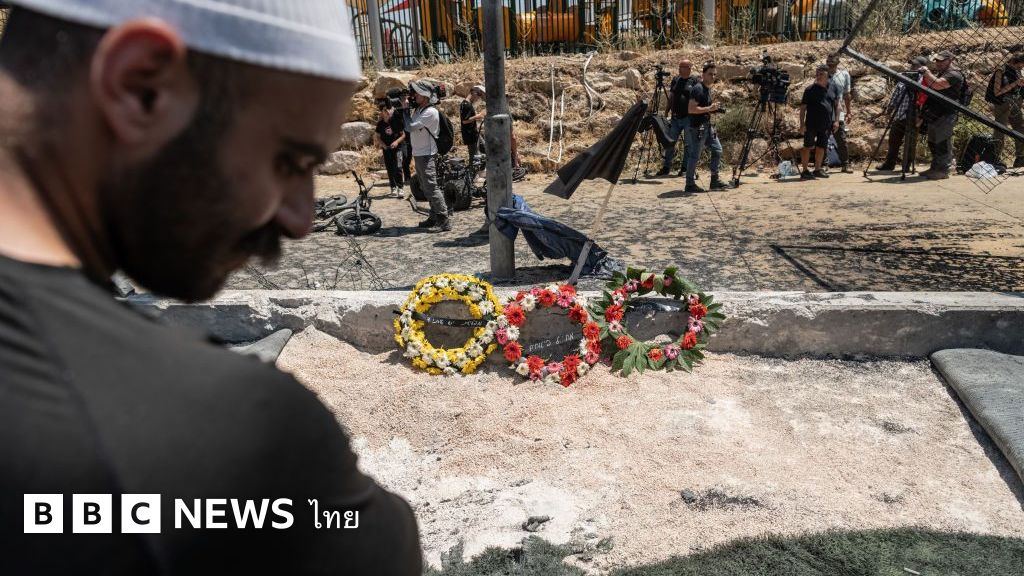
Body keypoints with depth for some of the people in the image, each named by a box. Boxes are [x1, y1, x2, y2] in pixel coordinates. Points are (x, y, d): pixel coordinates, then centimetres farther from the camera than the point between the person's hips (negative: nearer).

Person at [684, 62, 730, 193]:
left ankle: (715, 181, 17)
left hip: (707, 125, 10)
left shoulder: (708, 89, 13)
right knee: (695, 155, -4)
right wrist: (709, 108, -21)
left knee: (717, 149, 10)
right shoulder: (698, 89, -16)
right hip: (697, 127, -10)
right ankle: (690, 184, 5)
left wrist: (713, 109, 8)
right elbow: (691, 109, -24)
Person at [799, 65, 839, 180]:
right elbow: (803, 107, -2)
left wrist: (836, 120, 5)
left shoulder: (833, 88, 7)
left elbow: (836, 104, 13)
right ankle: (805, 171, 3)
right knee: (808, 147, -2)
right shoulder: (810, 89, -3)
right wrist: (802, 124, -10)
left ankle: (817, 170, 22)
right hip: (811, 124, -4)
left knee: (821, 147, 11)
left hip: (826, 124, 4)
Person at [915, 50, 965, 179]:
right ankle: (935, 168, 23)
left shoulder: (954, 75, -10)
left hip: (945, 116, -10)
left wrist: (926, 71, -14)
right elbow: (929, 86, 26)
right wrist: (923, 73, 10)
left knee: (942, 144, -7)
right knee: (933, 144, 14)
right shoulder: (938, 73, 21)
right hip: (933, 115, 10)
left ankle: (943, 170, -3)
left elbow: (937, 85, -25)